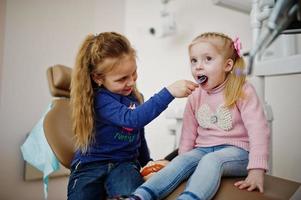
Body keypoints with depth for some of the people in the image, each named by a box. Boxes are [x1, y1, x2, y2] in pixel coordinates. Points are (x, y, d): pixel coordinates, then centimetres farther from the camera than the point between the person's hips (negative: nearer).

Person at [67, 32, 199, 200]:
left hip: (124, 163, 3)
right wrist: (169, 92, -37)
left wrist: (147, 162, 27)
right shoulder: (100, 99, -15)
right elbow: (131, 119, -33)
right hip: (90, 164, -3)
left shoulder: (134, 96, 7)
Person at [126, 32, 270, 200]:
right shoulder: (195, 98, 7)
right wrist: (184, 159, 3)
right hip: (203, 149, 4)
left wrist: (257, 170, -24)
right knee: (182, 161, -24)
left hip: (235, 150, -3)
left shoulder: (243, 91, -8)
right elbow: (188, 134, 10)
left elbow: (258, 129, -16)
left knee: (211, 160, -34)